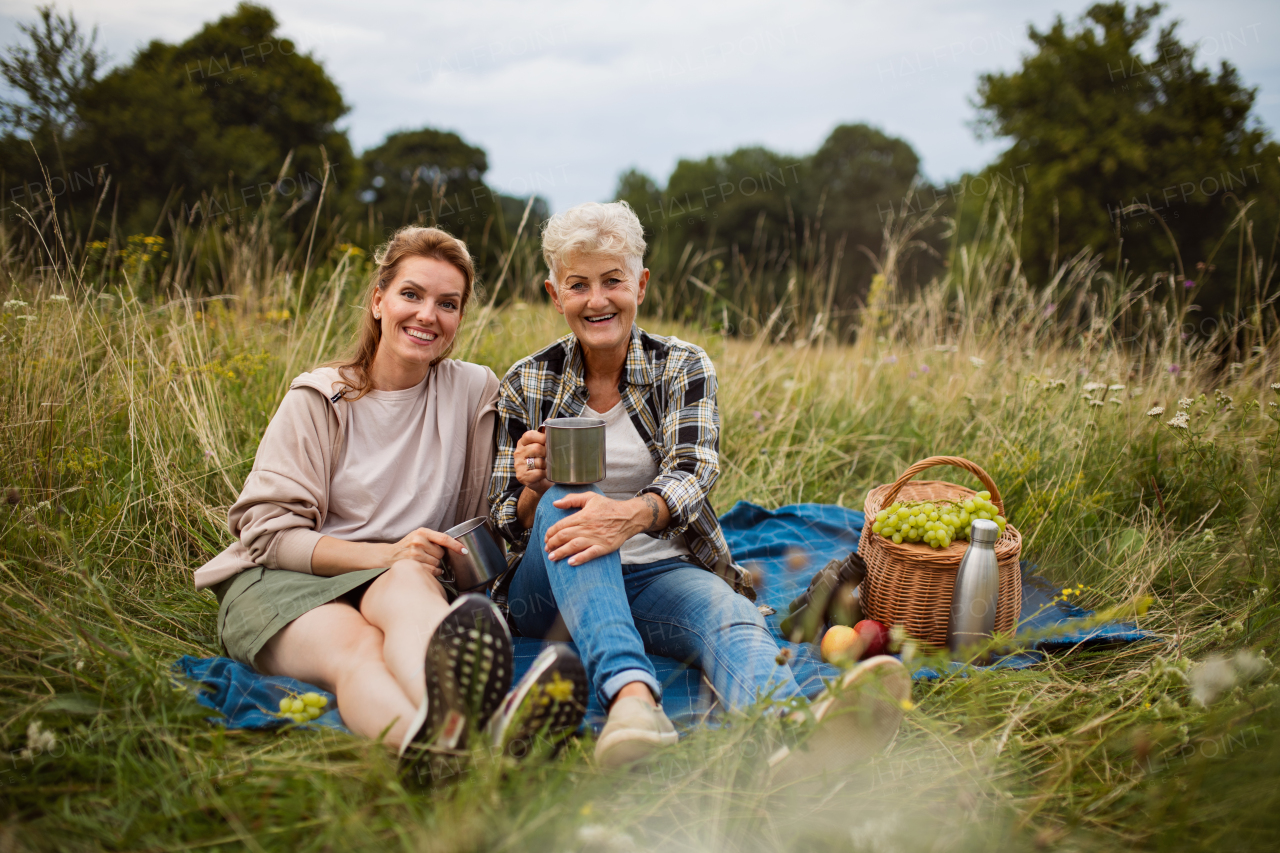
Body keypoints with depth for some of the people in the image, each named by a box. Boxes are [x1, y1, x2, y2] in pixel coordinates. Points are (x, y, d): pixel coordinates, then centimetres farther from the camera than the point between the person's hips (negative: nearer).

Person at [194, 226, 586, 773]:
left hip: (404, 583, 1)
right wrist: (384, 554, -19)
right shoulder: (320, 399, 4)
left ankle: (452, 721, -71)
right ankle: (424, 738, -73)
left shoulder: (474, 393, 9)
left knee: (409, 579, -37)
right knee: (356, 649, -37)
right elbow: (268, 532, -3)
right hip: (280, 583, -1)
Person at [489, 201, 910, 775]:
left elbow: (692, 470, -15)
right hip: (555, 587, 1)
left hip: (657, 572, 0)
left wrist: (633, 514, -38)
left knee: (729, 612, -33)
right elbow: (511, 526, 6)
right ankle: (630, 690, -52)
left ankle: (793, 734, -66)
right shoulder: (526, 384, 4)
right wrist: (532, 490, -19)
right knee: (564, 504, -31)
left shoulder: (682, 368, 3)